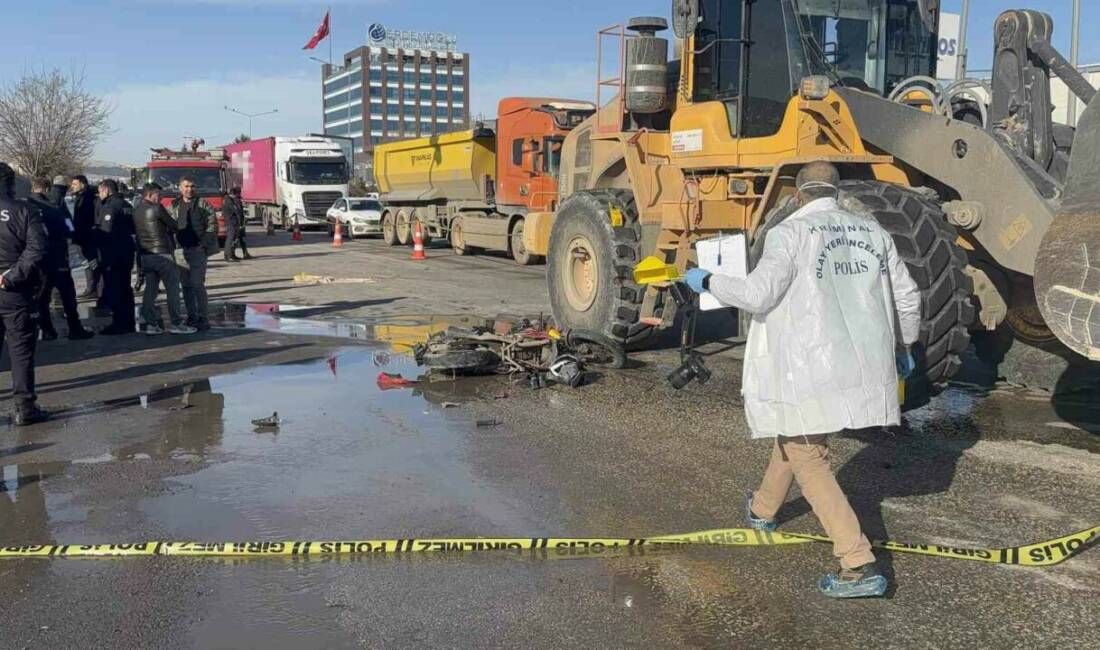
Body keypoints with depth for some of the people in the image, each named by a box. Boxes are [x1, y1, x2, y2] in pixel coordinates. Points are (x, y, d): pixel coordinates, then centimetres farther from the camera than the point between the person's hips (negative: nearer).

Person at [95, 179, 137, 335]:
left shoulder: (110, 206, -14)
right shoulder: (125, 205, 12)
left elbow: (106, 231, -22)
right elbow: (133, 228, 17)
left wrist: (93, 232, -6)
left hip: (112, 254, -9)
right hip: (127, 252, 9)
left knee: (113, 289, -3)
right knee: (125, 288, 15)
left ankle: (118, 324, -3)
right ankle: (128, 323, 20)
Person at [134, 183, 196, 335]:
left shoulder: (136, 211, 11)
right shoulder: (156, 209, -11)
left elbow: (136, 231, 17)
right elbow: (173, 226, -6)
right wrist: (169, 230, 16)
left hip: (145, 254, 8)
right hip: (161, 253, -8)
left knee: (150, 288, 9)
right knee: (172, 288, -3)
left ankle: (151, 324, 8)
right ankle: (176, 323, -4)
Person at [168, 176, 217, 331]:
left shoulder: (202, 205, -1)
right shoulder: (174, 206, 12)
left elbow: (212, 225, -5)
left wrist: (204, 243, -13)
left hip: (197, 250, -5)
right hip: (180, 250, 5)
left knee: (197, 284, -10)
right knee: (186, 285, 8)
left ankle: (202, 318, -4)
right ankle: (191, 317, 16)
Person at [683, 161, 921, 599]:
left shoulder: (790, 232, -11)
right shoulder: (872, 232, 8)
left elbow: (758, 295, -19)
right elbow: (907, 296, 13)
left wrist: (707, 281, -3)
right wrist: (904, 347, 28)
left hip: (810, 371, -7)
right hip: (861, 364, 7)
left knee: (808, 461, 3)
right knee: (796, 435, 27)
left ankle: (860, 566, -4)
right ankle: (763, 509, 49)